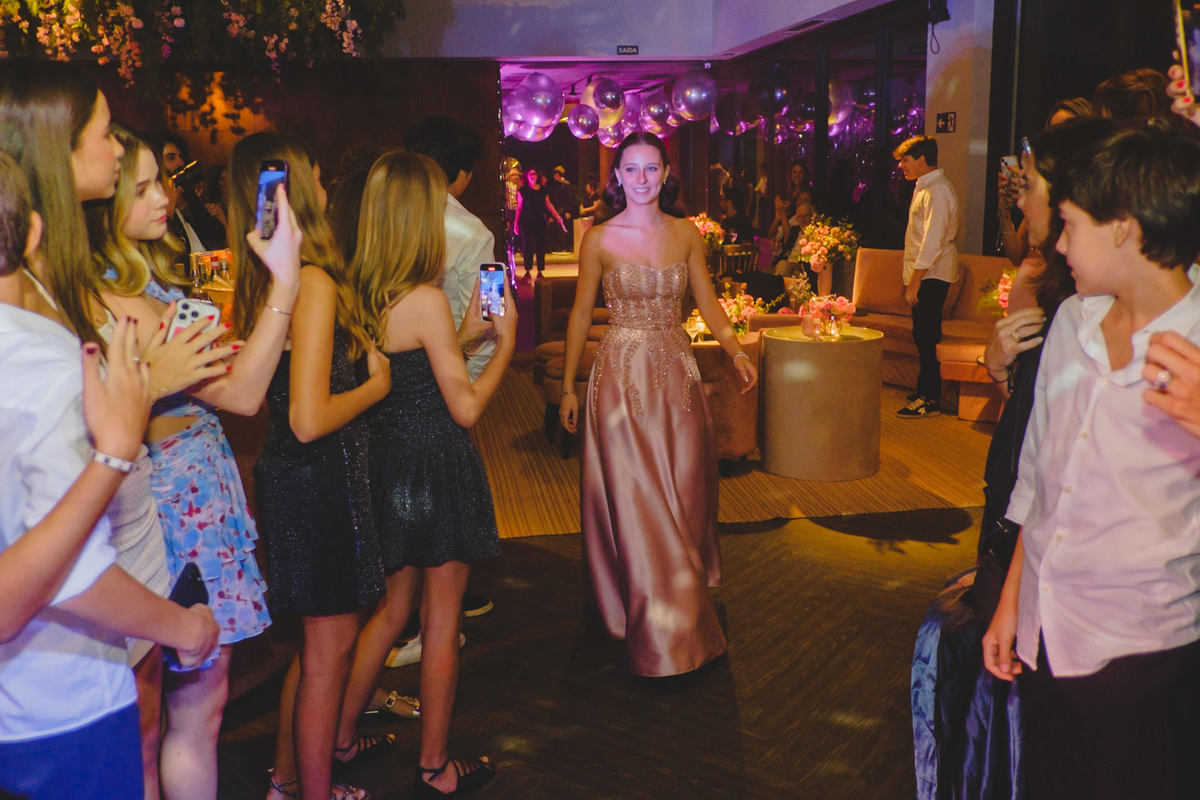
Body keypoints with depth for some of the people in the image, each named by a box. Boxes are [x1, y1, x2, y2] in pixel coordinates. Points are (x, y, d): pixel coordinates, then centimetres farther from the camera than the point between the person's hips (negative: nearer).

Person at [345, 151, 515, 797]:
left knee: (393, 607, 24)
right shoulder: (426, 300, -20)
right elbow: (466, 408, -17)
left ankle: (340, 738, 36)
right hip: (438, 470, -7)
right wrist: (505, 340, -6)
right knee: (440, 622, 9)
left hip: (386, 461, 7)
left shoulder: (360, 294, 1)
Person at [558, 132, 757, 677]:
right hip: (622, 376, -3)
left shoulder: (686, 234, 6)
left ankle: (683, 611, 29)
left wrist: (736, 351, -6)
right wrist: (568, 387, 2)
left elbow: (708, 304, 10)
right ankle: (656, 631, 13)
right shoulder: (599, 239, -2)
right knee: (634, 501, -1)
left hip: (676, 375, 3)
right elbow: (581, 314, 2)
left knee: (683, 496, 9)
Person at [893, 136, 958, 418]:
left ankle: (929, 400, 0)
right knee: (925, 337, 14)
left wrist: (915, 280, -22)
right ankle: (927, 392, 22)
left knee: (925, 338, -6)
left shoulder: (937, 191, -16)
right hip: (926, 275, 10)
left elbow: (932, 241, -22)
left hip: (931, 276, -10)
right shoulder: (926, 186, 16)